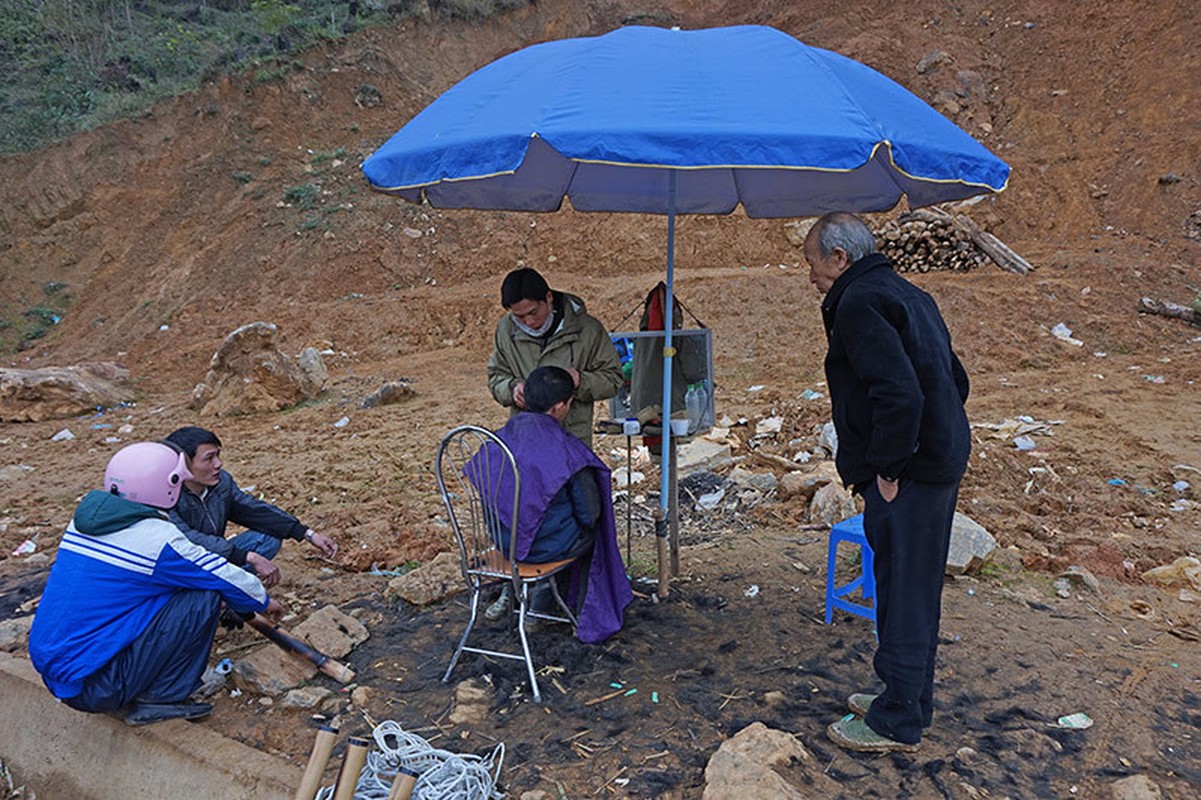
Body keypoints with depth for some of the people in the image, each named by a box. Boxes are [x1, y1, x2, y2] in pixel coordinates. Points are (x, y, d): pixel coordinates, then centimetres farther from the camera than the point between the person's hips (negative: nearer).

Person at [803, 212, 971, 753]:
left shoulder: (859, 303, -15)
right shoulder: (907, 294, 16)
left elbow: (899, 394, -27)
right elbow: (955, 380, 20)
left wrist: (887, 469, -19)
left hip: (906, 479, -10)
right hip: (941, 462, 10)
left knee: (901, 593, 1)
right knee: (916, 591, 19)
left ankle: (896, 723, 14)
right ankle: (909, 701, 34)